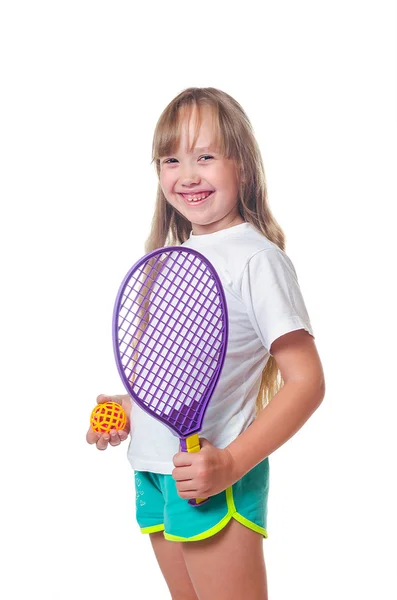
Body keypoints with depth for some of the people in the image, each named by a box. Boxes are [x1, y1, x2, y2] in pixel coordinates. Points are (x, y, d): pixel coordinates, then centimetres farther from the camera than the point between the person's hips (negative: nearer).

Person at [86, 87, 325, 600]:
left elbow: (306, 382, -16)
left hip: (216, 480, -7)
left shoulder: (257, 258, -12)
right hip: (153, 473, 7)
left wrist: (231, 463, -22)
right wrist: (128, 408, 6)